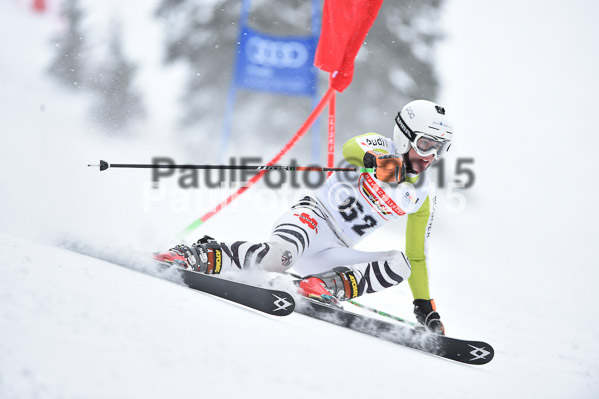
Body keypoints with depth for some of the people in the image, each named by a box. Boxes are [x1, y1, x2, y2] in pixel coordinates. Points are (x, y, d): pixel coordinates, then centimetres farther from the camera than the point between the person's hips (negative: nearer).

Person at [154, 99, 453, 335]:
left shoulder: (423, 198, 14)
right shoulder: (380, 147, -1)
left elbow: (417, 256, 22)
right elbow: (350, 148, -26)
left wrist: (425, 306, 16)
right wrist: (375, 161, -50)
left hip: (334, 254, 6)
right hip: (313, 217, -6)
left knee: (401, 264, -17)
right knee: (279, 255, -37)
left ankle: (333, 286, -31)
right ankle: (197, 256, -30)